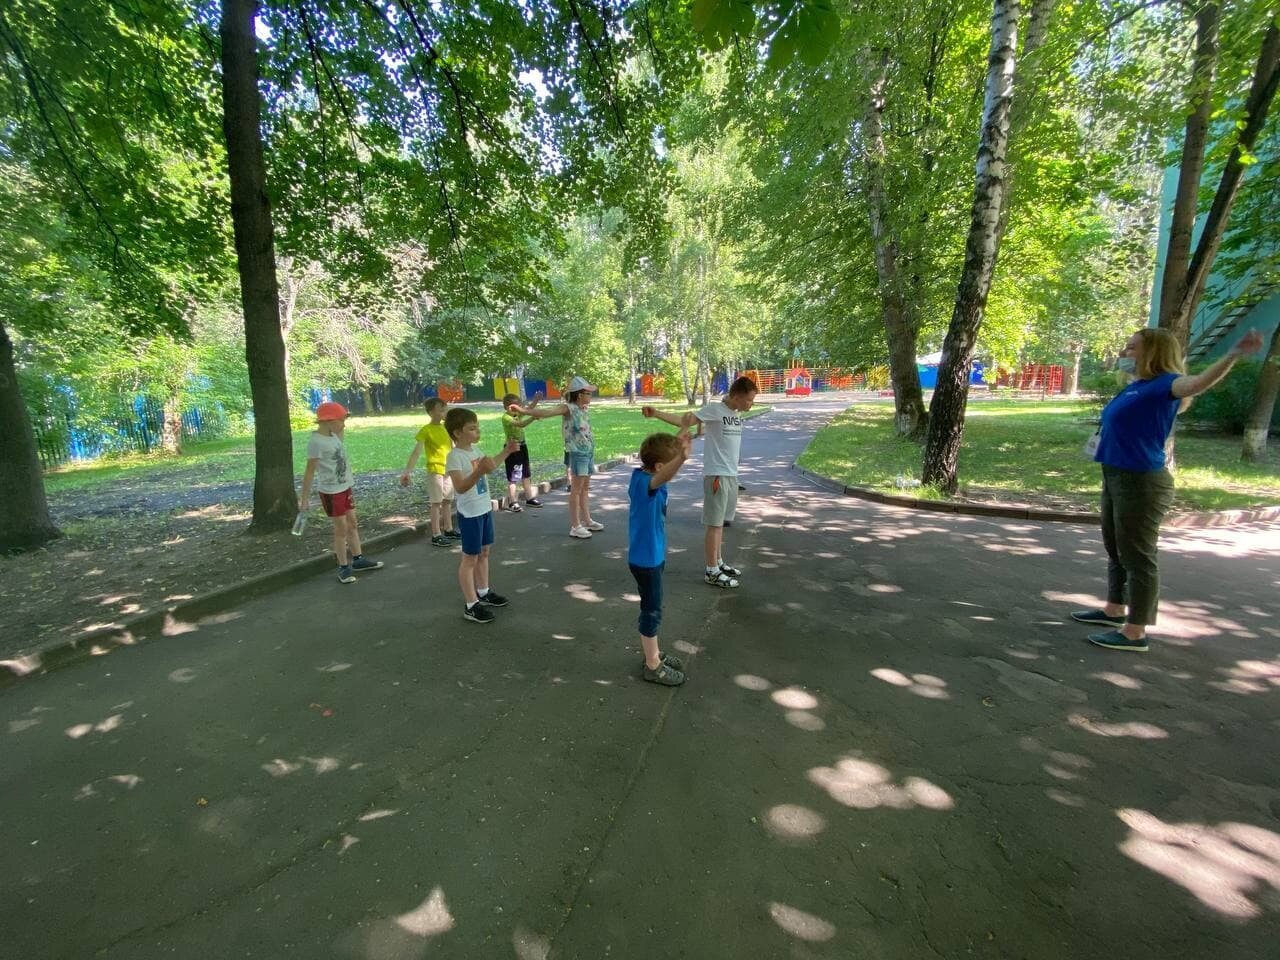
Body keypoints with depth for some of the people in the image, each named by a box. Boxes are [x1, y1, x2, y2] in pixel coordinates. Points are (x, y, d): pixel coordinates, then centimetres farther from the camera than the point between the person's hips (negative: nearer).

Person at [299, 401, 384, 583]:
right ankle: (344, 567, 12)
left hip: (345, 487, 8)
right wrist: (305, 497, -16)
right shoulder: (316, 442, -19)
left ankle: (358, 560, 26)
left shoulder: (332, 436, 6)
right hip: (331, 491, -8)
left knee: (352, 524, 15)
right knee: (341, 528, 0)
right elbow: (310, 472, -18)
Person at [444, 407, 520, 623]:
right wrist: (480, 471, -46)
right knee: (470, 558, -1)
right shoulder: (454, 456, -22)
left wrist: (506, 452, 26)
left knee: (484, 552, 20)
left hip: (485, 509, 9)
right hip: (470, 514, -9)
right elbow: (460, 487, -34)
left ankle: (483, 592, 35)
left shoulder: (474, 450, 6)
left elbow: (489, 466, 28)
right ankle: (471, 605, 7)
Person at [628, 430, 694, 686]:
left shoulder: (641, 474, -2)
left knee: (652, 609, 23)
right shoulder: (645, 482, -29)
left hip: (651, 555, 9)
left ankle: (654, 653, 40)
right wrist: (682, 458, -72)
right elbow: (662, 477, -53)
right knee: (652, 611, 6)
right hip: (646, 559, -9)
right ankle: (652, 666, 23)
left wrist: (679, 440, 18)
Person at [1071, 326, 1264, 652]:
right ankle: (1115, 610, 37)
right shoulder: (1135, 387, 11)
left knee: (1137, 556, -1)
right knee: (1115, 550, 21)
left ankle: (1135, 632, 9)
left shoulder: (1163, 384, -14)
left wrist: (1234, 353, -51)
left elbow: (1198, 382, -39)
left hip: (1142, 483, -9)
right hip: (1117, 478, 10)